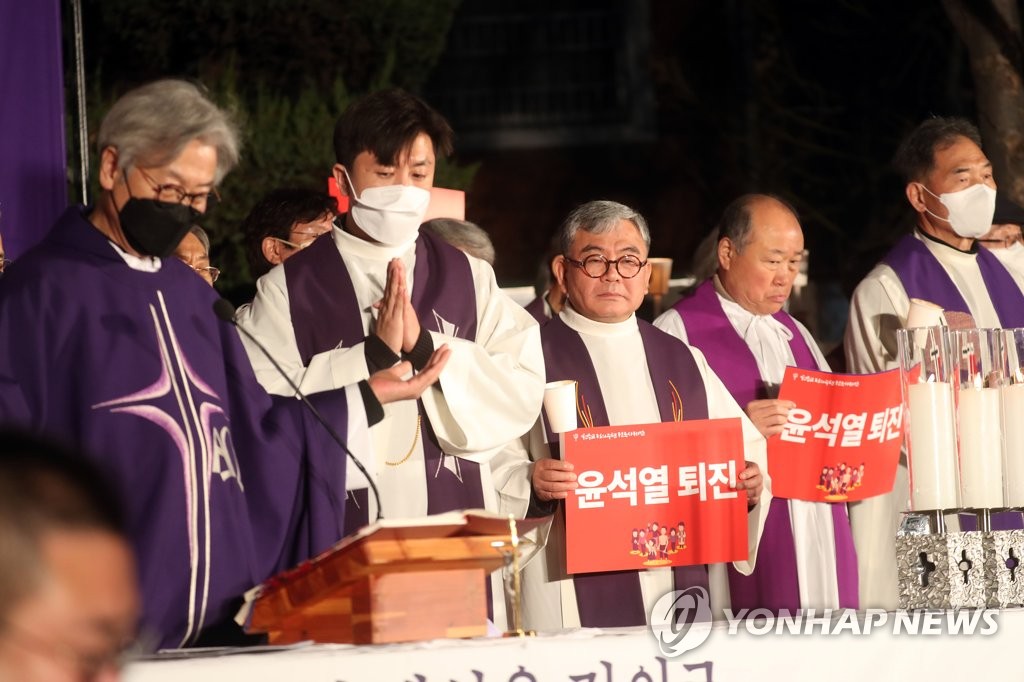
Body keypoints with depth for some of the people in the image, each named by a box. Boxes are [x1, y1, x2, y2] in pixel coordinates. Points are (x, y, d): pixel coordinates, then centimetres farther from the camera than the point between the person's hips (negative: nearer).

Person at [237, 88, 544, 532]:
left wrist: (424, 346, -10)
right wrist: (375, 355, -12)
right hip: (337, 533, -2)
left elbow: (523, 394, 0)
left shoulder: (471, 279, 9)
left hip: (456, 527, 2)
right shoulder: (289, 288, 1)